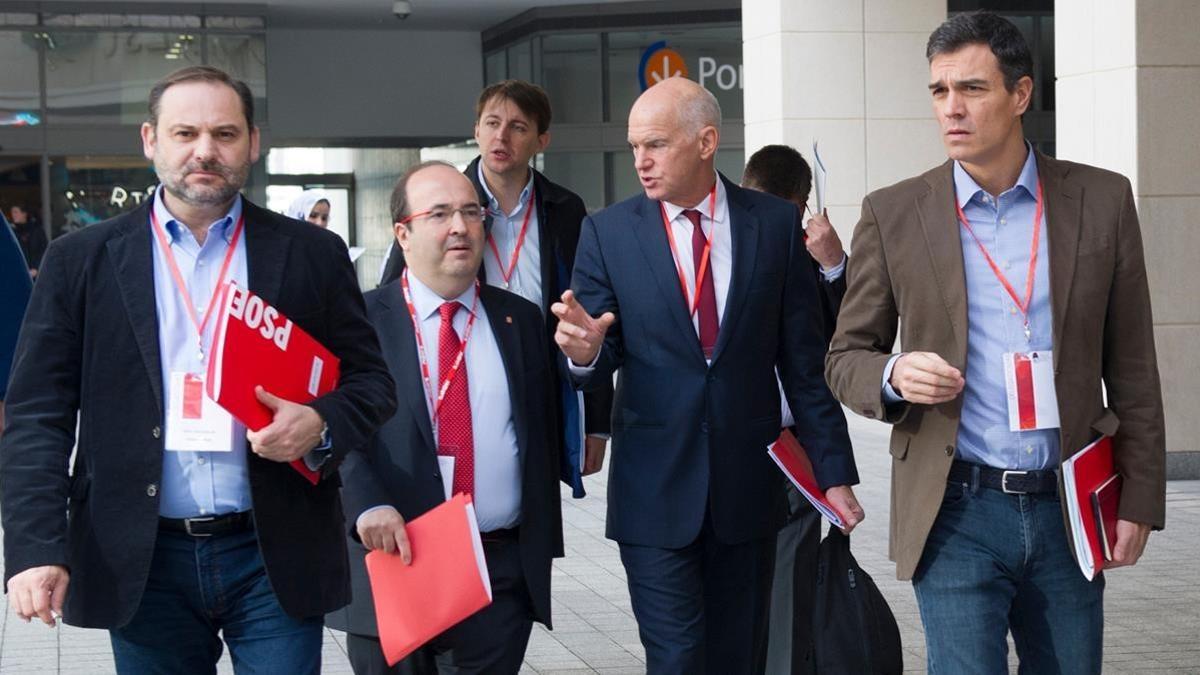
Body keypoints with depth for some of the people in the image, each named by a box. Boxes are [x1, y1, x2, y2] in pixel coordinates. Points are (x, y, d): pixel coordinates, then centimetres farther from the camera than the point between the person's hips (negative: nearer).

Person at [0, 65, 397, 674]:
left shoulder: (312, 254, 6)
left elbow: (370, 382, 10)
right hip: (141, 564, 0)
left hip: (275, 557, 0)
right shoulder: (81, 260, 4)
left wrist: (322, 425, -13)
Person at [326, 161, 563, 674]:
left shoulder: (521, 320, 11)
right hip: (390, 560, -2)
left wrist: (543, 548, 11)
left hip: (503, 574, 2)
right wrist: (368, 505, -26)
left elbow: (543, 436, 13)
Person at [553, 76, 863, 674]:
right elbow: (599, 359, -2)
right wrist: (586, 351, -26)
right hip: (654, 487, -1)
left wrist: (833, 468, 3)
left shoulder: (776, 223, 1)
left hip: (749, 482, 1)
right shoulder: (608, 233, -1)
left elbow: (803, 359, 4)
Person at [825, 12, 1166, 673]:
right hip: (955, 512, -1)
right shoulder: (893, 214, 0)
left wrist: (1140, 496, 3)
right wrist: (896, 376, -16)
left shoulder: (1102, 200, 3)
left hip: (1068, 511, 2)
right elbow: (846, 358, 7)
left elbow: (1131, 366, 6)